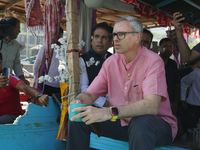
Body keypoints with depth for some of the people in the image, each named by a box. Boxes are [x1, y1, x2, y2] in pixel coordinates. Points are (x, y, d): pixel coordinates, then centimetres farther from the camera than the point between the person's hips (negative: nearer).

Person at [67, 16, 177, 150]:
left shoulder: (153, 61, -17)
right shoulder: (110, 62, 2)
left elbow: (151, 106, -31)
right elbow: (89, 94, 4)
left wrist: (110, 112, -44)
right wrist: (78, 103, -22)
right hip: (122, 122, 5)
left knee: (141, 122, -40)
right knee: (78, 117, -9)